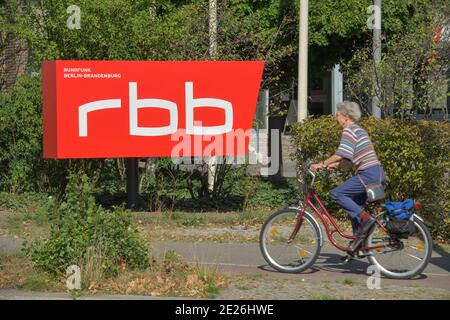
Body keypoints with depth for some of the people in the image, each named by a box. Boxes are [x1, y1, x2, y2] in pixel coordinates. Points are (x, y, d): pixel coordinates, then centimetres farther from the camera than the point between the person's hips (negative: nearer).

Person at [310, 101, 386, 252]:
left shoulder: (349, 130, -7)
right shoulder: (358, 130, 23)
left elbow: (342, 154, -18)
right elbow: (352, 161, 22)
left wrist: (322, 164, -10)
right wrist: (334, 165, 14)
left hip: (368, 174, -10)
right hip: (377, 173, 10)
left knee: (337, 193, -9)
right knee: (354, 206, 14)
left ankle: (365, 218, -12)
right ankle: (359, 243, 15)